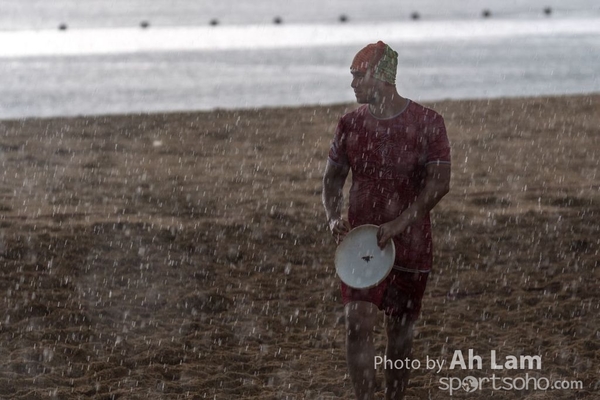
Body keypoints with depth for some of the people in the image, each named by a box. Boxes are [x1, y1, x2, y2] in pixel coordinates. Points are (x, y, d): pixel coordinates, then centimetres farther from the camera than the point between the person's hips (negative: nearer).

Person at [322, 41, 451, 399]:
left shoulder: (427, 122, -6)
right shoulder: (351, 123, 3)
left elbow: (440, 182, -12)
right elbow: (334, 177, 13)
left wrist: (400, 223, -22)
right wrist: (334, 218, -7)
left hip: (410, 245, -1)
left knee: (401, 330, 10)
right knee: (359, 325, -14)